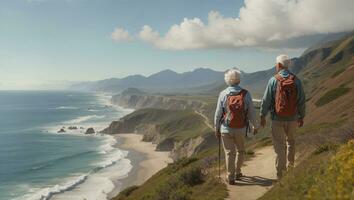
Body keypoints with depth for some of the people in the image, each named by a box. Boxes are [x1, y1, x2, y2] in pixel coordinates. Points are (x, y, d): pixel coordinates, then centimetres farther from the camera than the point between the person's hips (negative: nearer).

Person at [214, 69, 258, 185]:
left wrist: (216, 129, 5)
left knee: (230, 153, 8)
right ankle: (237, 172, 32)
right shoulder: (246, 94, -9)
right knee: (241, 151, 22)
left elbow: (218, 114, -7)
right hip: (241, 130, 1)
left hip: (226, 129, -1)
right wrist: (254, 126, 11)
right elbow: (251, 112, -4)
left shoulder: (223, 94, -9)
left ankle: (231, 177, 11)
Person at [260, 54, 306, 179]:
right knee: (291, 141, 25)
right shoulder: (296, 80, -4)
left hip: (277, 118, -2)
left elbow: (266, 100, -9)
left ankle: (280, 172, 9)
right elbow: (301, 100, 1)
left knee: (279, 145, 6)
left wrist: (262, 116, 1)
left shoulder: (273, 80, -11)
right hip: (292, 118, 3)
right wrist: (301, 117, 12)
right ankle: (290, 164, 36)